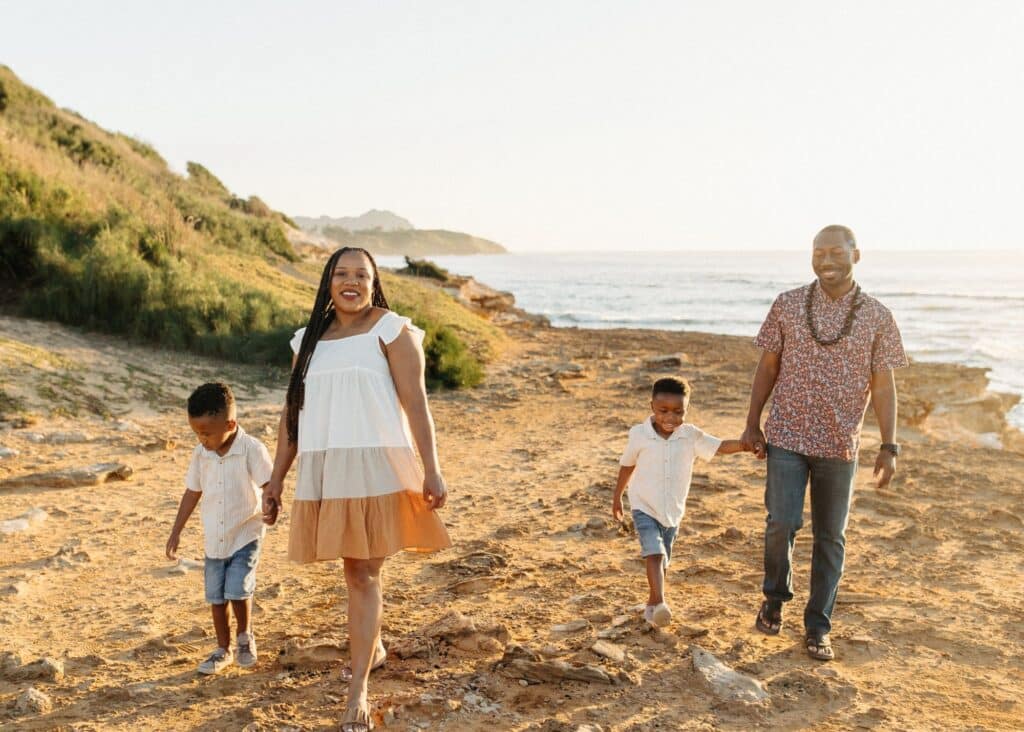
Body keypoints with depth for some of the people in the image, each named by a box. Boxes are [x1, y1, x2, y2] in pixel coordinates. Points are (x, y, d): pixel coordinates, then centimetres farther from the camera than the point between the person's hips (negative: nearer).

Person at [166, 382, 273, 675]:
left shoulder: (251, 450, -17)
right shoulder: (201, 453, -1)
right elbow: (193, 492, 9)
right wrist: (176, 531, 12)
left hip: (245, 535, -5)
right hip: (213, 538, 5)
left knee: (238, 590, -14)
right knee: (216, 597, 9)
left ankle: (245, 637, 15)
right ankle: (223, 650, 26)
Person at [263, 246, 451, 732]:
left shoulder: (390, 330, -1)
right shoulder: (309, 340, 14)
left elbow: (416, 403, -6)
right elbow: (292, 413, 16)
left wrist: (432, 471, -12)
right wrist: (276, 478, 14)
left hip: (376, 465, -5)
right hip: (324, 471, 5)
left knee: (364, 574, -6)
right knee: (354, 570, 14)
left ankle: (358, 691, -3)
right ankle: (372, 649, 37)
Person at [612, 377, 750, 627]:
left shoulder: (691, 436, -8)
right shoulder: (639, 434, -11)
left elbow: (721, 447, -19)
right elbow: (627, 466, 3)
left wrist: (745, 444, -38)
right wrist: (617, 496, 13)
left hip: (673, 511, 3)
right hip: (645, 508, -3)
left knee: (661, 560, 15)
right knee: (654, 553, -21)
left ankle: (652, 605, 31)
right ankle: (660, 604, -27)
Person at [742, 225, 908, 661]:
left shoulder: (877, 318, 0)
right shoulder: (787, 306, 1)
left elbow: (883, 386, 1)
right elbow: (767, 368, 7)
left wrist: (889, 447, -4)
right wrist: (752, 425, 5)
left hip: (839, 445, 1)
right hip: (786, 437, 0)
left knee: (831, 537, 6)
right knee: (782, 523, -9)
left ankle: (817, 628, 20)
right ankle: (775, 598, 20)